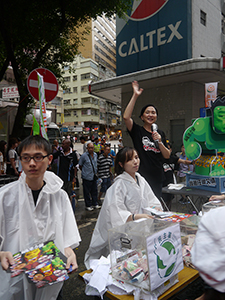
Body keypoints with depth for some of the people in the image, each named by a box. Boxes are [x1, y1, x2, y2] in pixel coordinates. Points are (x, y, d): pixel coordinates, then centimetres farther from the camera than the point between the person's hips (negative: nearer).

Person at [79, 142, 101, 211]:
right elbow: (80, 165, -2)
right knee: (87, 192, 4)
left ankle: (95, 204, 27)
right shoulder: (84, 156, -12)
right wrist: (85, 171, 4)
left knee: (94, 191, 13)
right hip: (87, 177, -5)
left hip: (94, 176, 5)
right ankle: (88, 205, 17)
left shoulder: (95, 155, 6)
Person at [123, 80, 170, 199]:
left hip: (157, 177, 5)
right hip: (142, 176, -4)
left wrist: (159, 142, -9)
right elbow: (126, 117, -19)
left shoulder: (160, 133, 13)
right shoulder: (137, 131, 0)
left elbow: (167, 156, 8)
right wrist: (135, 96, -17)